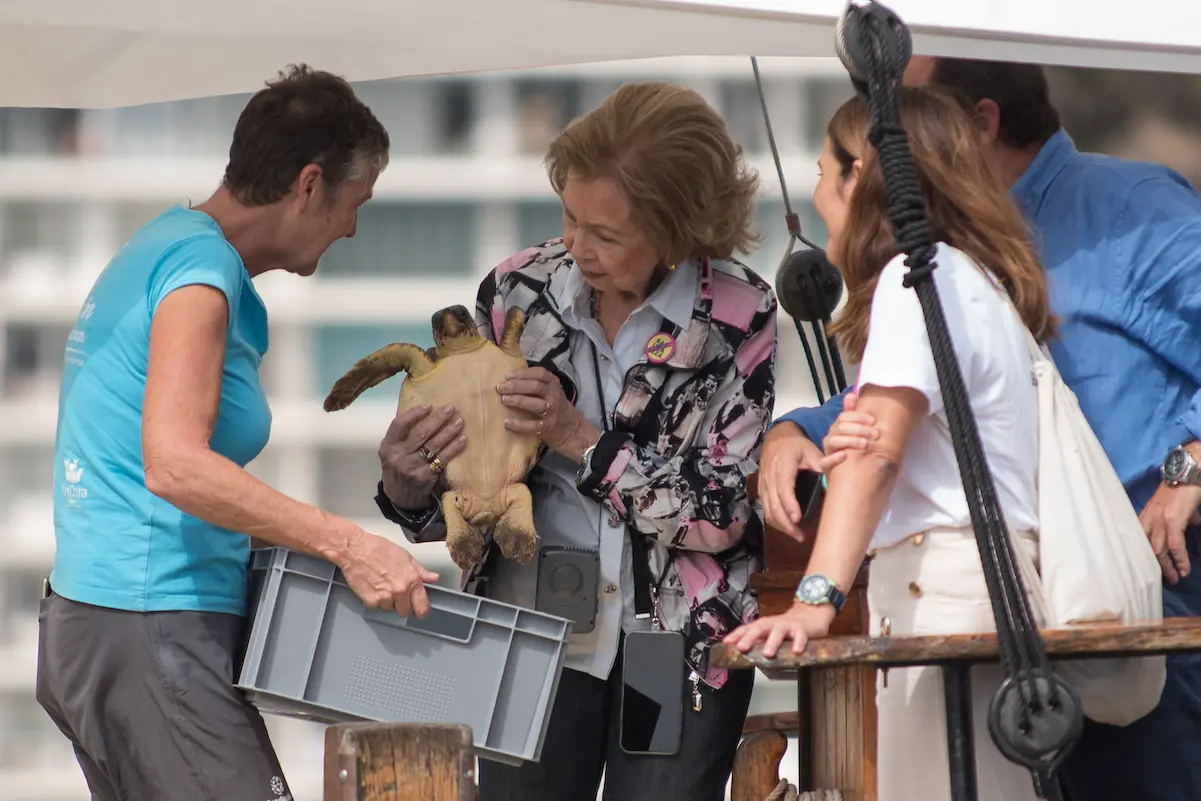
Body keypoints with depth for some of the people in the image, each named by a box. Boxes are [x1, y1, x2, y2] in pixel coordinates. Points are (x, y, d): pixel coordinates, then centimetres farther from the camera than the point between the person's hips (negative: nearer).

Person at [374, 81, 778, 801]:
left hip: (682, 640, -1)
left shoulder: (740, 316, -8)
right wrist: (409, 488, -16)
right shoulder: (518, 291, -2)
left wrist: (579, 439, -17)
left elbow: (720, 512, -10)